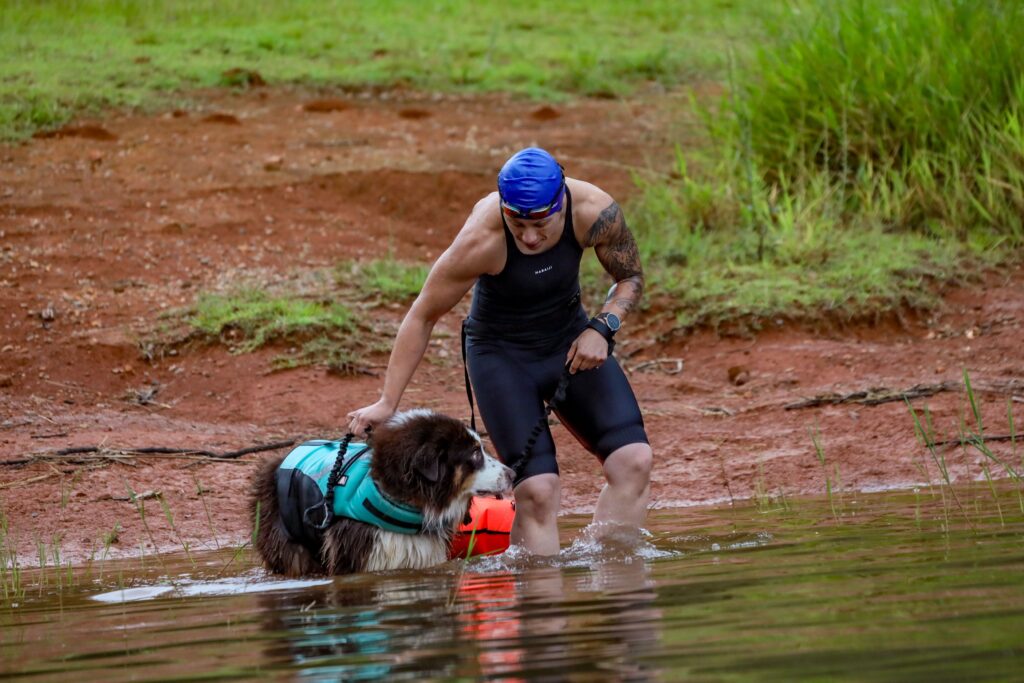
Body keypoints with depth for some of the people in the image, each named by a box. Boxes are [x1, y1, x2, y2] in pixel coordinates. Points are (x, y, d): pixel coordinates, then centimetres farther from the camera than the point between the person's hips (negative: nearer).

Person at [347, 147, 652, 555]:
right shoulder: (482, 240, -31)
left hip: (569, 340, 4)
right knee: (537, 488, -20)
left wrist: (603, 327, -21)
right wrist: (387, 403, -16)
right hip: (501, 354, -4)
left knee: (633, 461, -14)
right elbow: (424, 315, -19)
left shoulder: (595, 212, -23)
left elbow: (631, 278, -2)